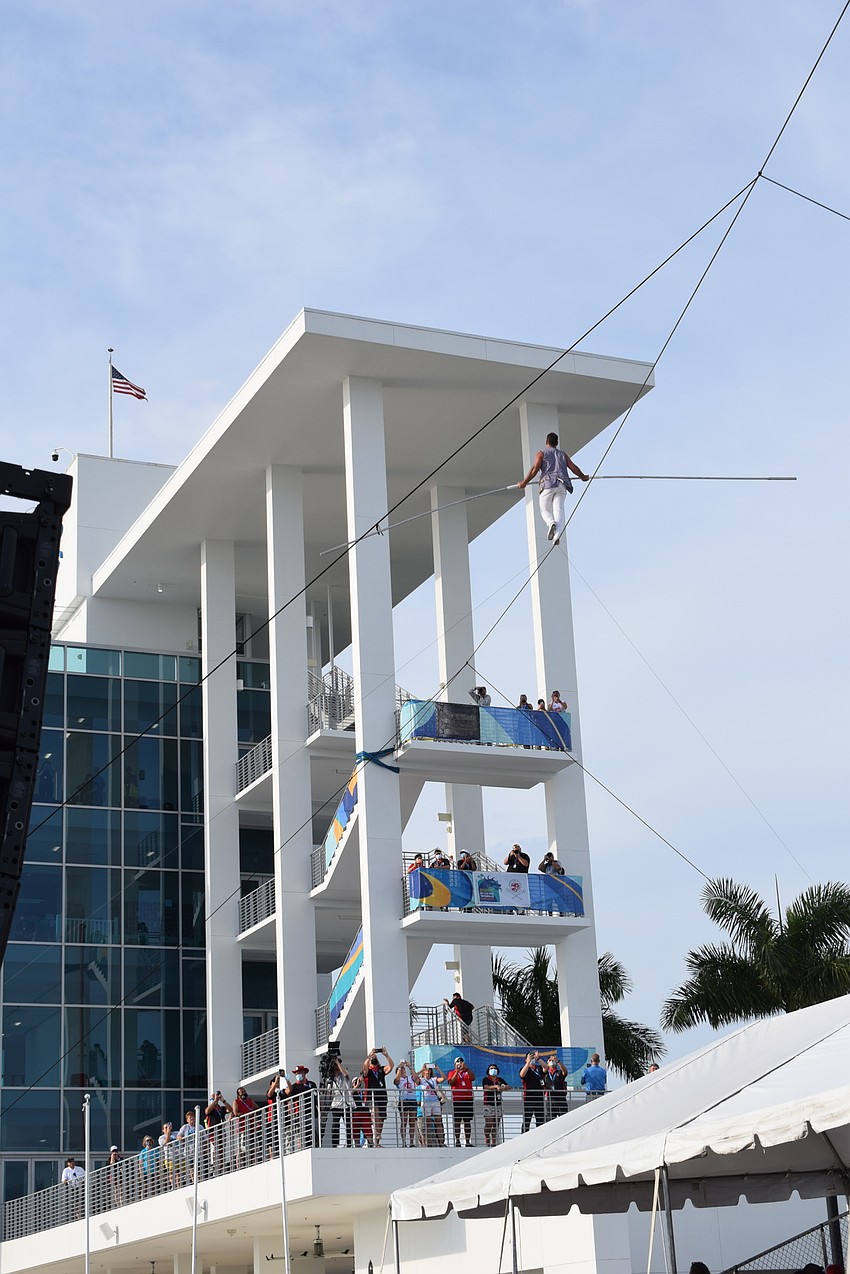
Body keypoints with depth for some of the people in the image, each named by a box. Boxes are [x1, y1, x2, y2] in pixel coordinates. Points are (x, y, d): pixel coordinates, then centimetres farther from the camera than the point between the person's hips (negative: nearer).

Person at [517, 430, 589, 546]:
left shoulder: (541, 454, 9)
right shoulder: (562, 454, 20)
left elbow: (534, 469, -3)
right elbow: (573, 468, 15)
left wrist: (524, 483, 3)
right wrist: (583, 477, 31)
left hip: (547, 485, -2)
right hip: (561, 486, 3)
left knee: (545, 510, 8)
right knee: (559, 510, -6)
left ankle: (551, 523, -25)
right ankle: (557, 534, -28)